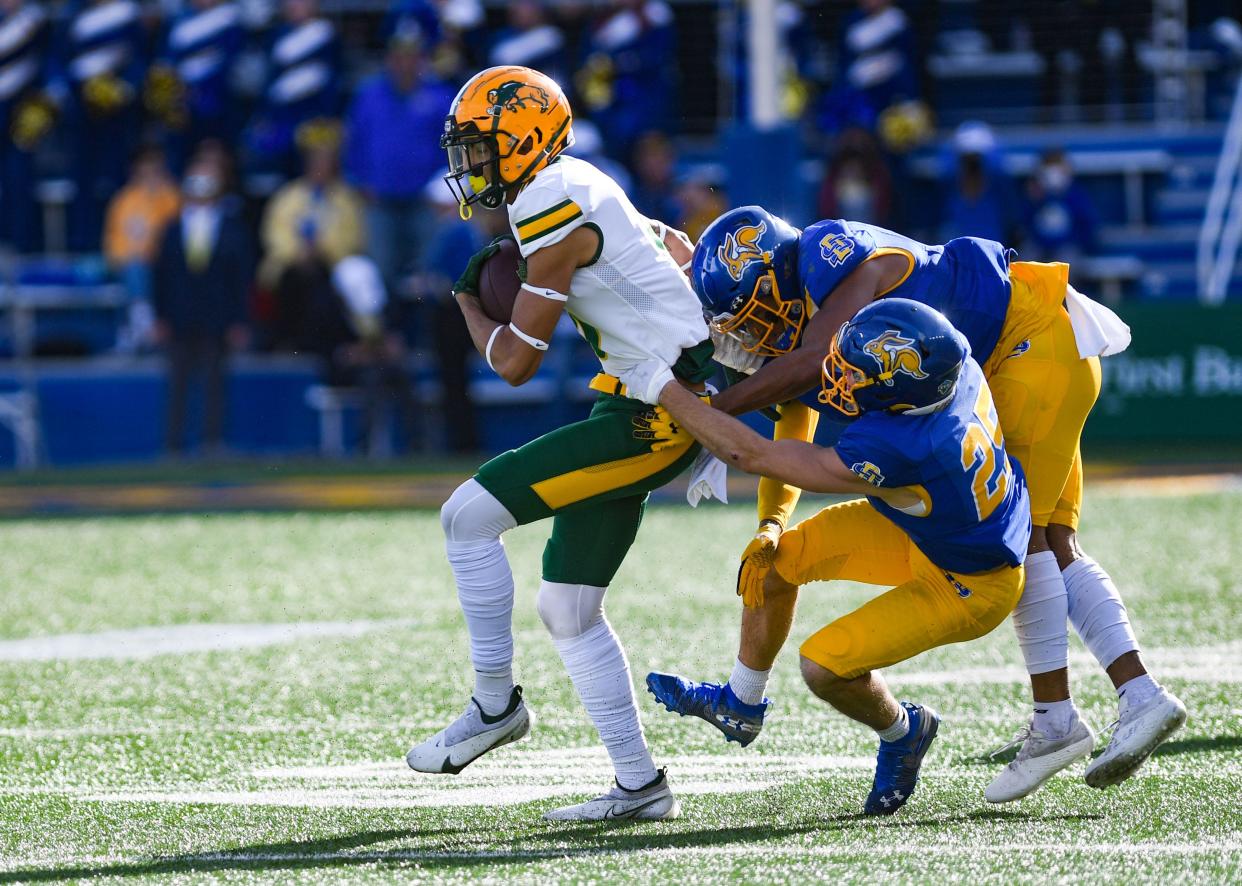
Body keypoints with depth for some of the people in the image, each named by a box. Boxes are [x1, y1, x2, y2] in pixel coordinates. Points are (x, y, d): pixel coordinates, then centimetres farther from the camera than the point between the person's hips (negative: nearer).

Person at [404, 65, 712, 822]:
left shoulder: (556, 211, -17)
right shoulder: (578, 191, 12)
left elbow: (516, 363, -16)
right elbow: (677, 253, 28)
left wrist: (469, 302, 1)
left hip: (657, 415, -10)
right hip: (638, 410, 10)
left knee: (470, 514, -12)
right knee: (569, 608, 11)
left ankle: (496, 703, -1)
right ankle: (640, 786, 14)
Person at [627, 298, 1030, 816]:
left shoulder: (895, 452, -42)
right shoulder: (955, 365, -23)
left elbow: (749, 454, -32)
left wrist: (661, 389, -25)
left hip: (968, 588, -8)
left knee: (825, 666, -14)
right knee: (773, 560, 4)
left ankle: (902, 732, 19)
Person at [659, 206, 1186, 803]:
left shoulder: (838, 259, -23)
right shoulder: (798, 317, 5)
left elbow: (811, 364, -36)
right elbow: (789, 447, 6)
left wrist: (706, 411, -31)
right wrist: (769, 526, -10)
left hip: (1038, 340, -10)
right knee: (1053, 546, 6)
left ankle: (1055, 718, -8)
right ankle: (1141, 697, 2)